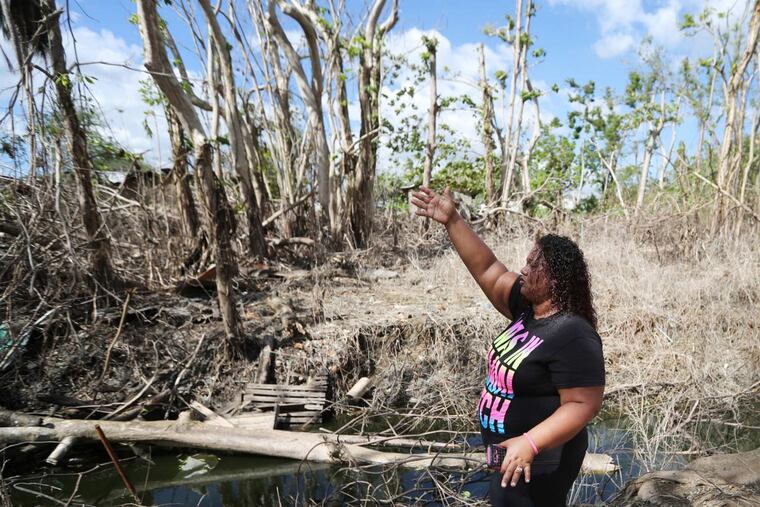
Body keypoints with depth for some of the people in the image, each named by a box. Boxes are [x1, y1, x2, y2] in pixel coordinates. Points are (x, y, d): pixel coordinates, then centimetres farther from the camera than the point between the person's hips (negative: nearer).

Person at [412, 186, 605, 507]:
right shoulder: (529, 308, -3)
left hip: (536, 463, -8)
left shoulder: (573, 336, -25)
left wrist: (529, 444, -34)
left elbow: (583, 405, -26)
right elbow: (487, 269, -2)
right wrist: (452, 221, -6)